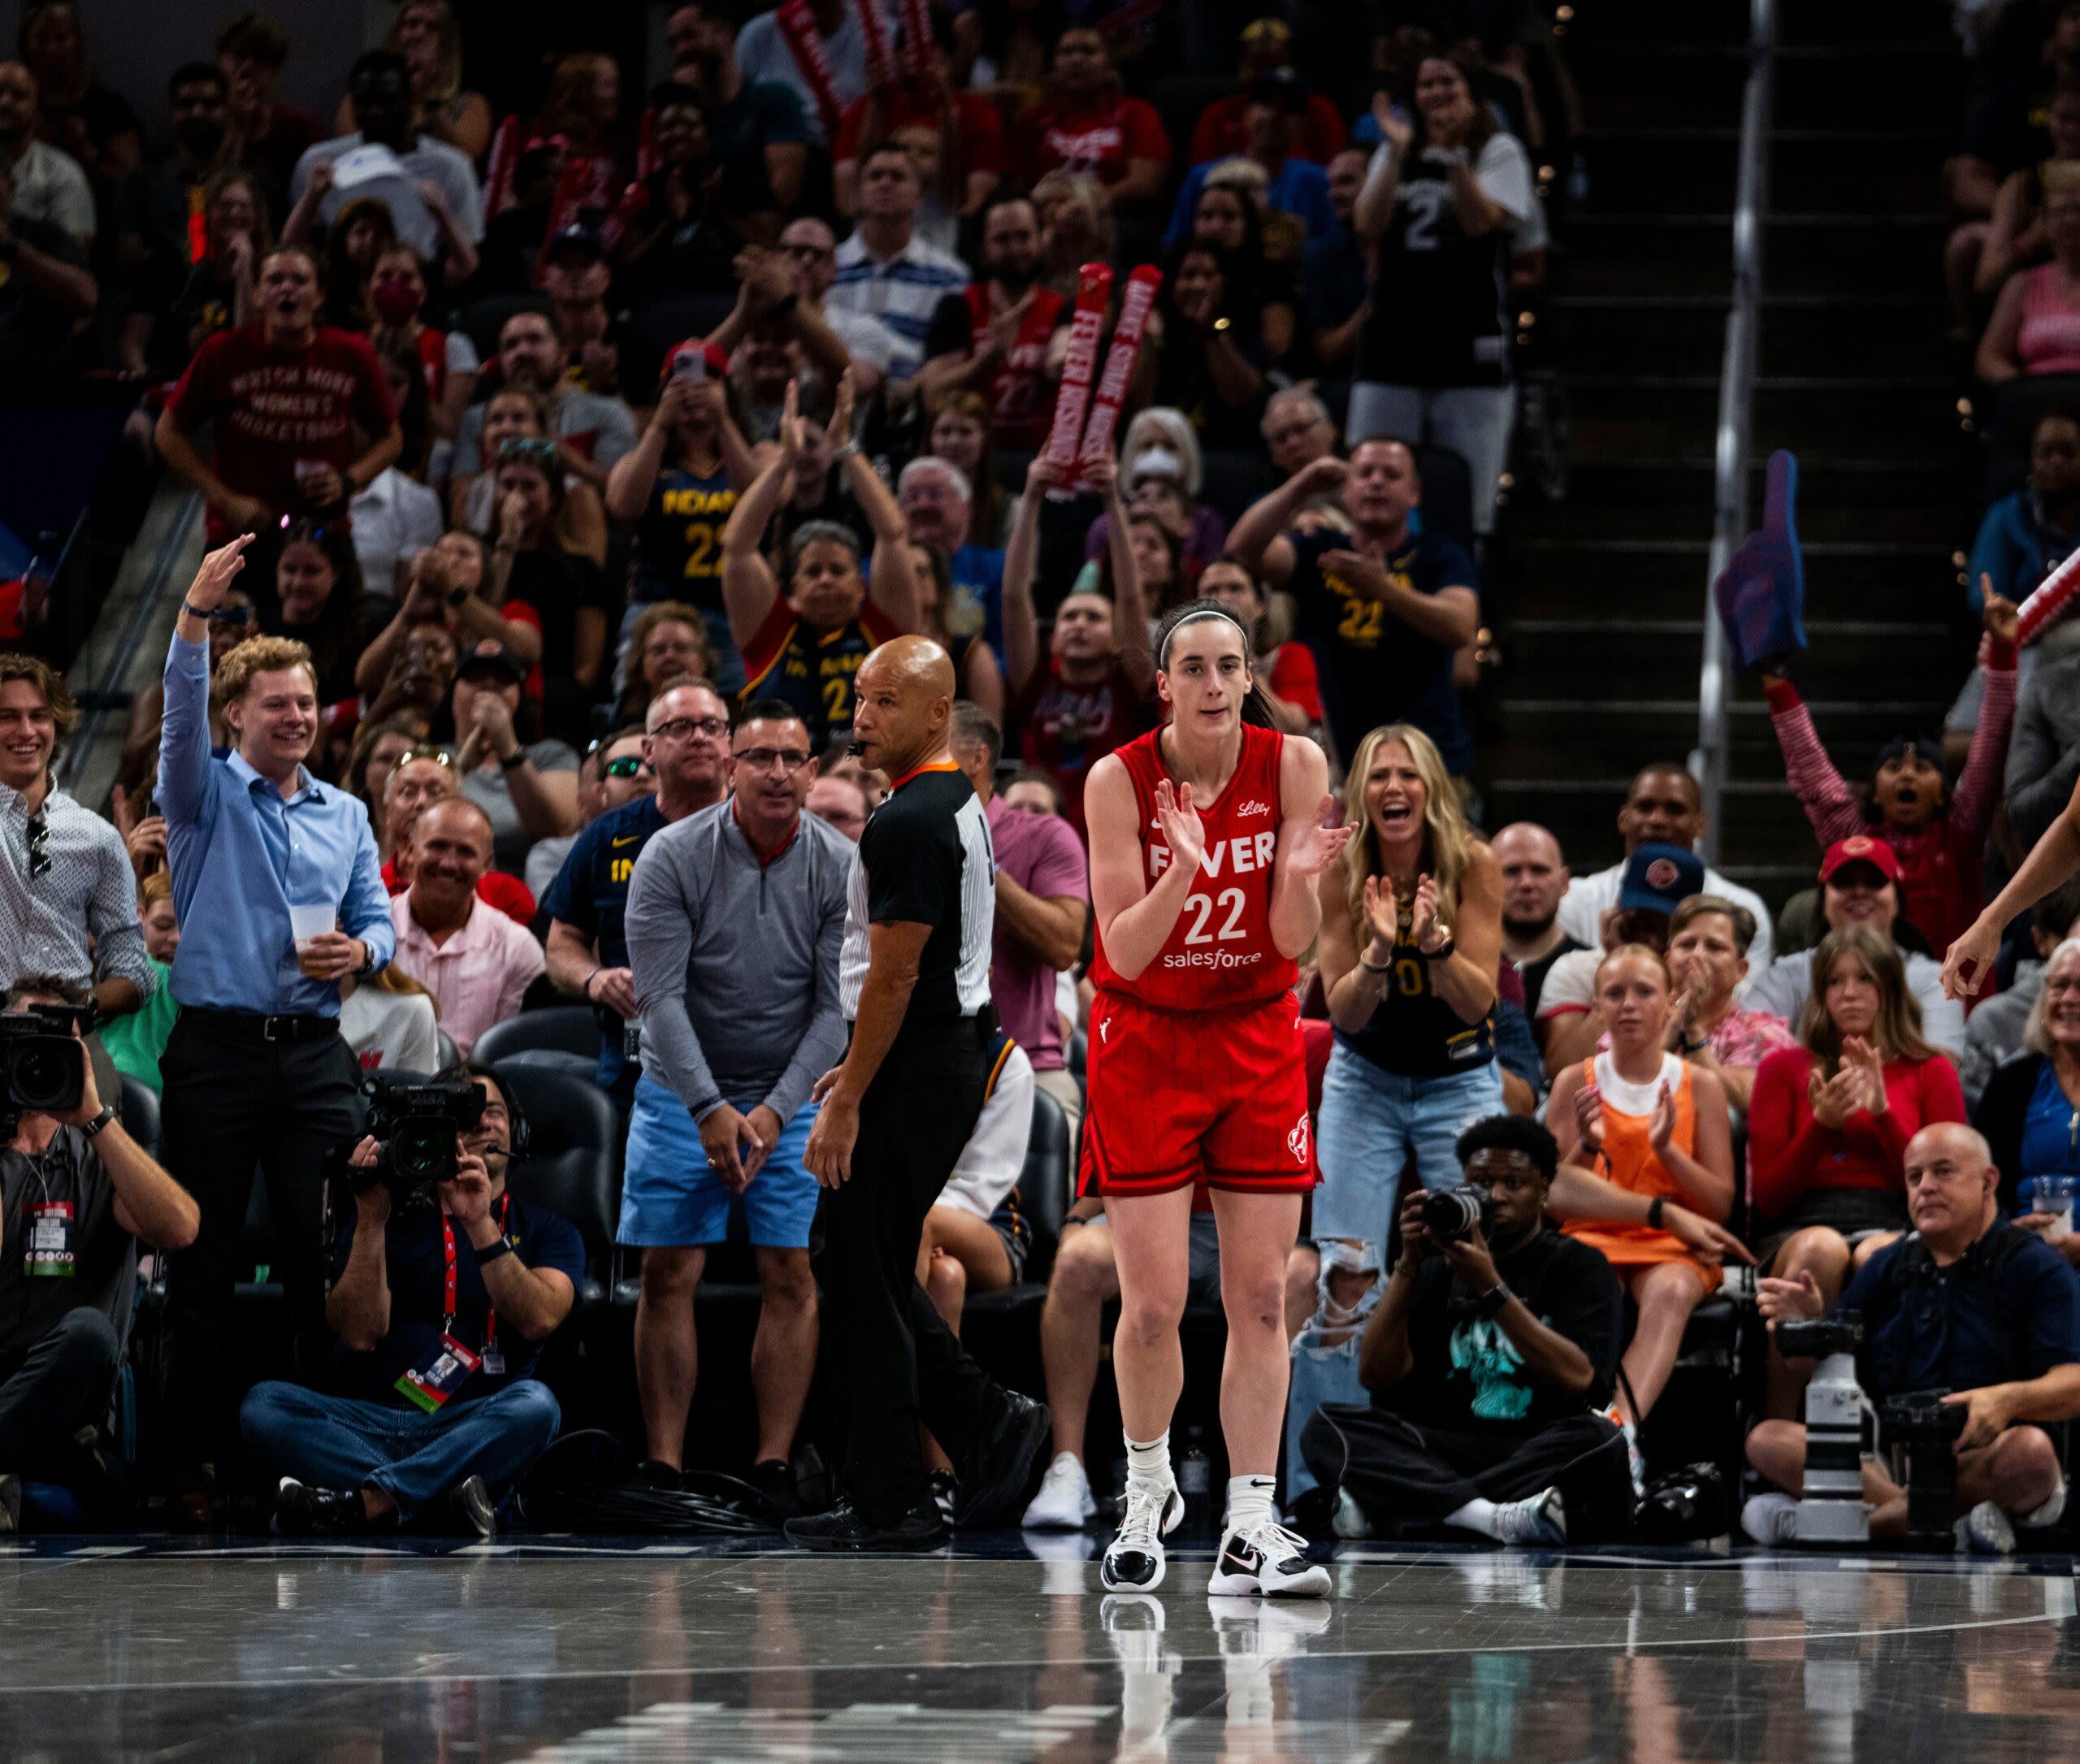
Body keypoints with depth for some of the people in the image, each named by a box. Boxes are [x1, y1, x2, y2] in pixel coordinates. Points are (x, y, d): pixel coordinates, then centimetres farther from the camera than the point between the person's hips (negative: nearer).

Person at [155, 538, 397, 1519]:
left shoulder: (346, 815, 16)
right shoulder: (206, 795, 4)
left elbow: (379, 919, 15)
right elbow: (179, 710, -14)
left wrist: (360, 951, -9)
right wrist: (197, 609, -28)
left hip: (315, 1052, 3)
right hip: (217, 1049, -3)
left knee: (324, 1255, 0)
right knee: (204, 1262, -1)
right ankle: (193, 1457, 3)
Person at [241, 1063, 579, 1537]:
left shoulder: (547, 1231, 16)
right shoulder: (394, 1220, 16)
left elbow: (538, 1319, -6)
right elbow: (359, 1335, 1)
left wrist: (481, 1226, -14)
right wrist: (371, 1219, -5)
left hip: (477, 1429, -1)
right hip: (375, 1423, 1)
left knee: (535, 1404, -35)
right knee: (263, 1403, -26)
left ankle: (363, 1503, -39)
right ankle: (445, 1494, -38)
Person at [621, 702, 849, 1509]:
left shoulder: (839, 868, -9)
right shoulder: (673, 856, -13)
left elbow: (835, 1009, -8)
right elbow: (660, 996, -15)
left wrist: (775, 1110, -17)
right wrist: (710, 1109, -22)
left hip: (792, 1096, 1)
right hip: (682, 1092, -1)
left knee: (791, 1276, -4)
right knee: (669, 1278, -4)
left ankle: (773, 1467, 0)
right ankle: (664, 1468, -2)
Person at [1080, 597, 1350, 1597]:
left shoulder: (1292, 766, -8)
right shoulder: (1119, 780, -14)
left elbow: (1294, 942, -8)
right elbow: (1124, 953, -17)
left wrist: (1297, 875, -29)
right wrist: (1184, 873, -33)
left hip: (1257, 1044, 2)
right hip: (1145, 1045, -2)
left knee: (1261, 1299, -2)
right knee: (1153, 1305, -5)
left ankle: (1250, 1531, 1)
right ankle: (1148, 1493, 20)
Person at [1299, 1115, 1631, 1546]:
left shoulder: (1580, 1267, 8)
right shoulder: (1439, 1270, 15)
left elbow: (1578, 1380, -11)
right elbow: (1377, 1377, 3)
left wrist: (1491, 1289, -16)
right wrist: (1408, 1266, -6)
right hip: (1445, 1453, 2)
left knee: (1597, 1438, -36)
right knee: (1328, 1427, -21)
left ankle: (1379, 1511, -37)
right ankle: (1490, 1517, -41)